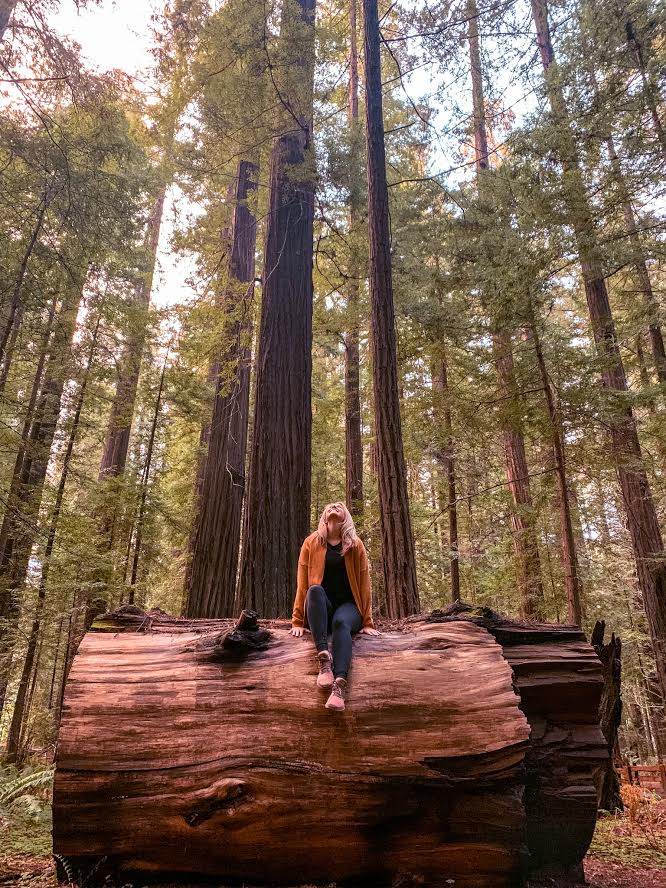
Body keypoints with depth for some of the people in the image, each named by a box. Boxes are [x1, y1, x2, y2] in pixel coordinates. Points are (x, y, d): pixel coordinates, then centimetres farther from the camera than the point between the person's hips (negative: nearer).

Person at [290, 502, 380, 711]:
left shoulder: (356, 545, 7)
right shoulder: (311, 543, 6)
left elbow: (364, 583, 5)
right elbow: (303, 583, 3)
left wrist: (367, 622, 1)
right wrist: (297, 621, -1)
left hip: (348, 606, 0)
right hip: (319, 608, 1)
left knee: (341, 623, -36)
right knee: (315, 589, -34)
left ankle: (339, 685, -56)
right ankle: (323, 658, -47)